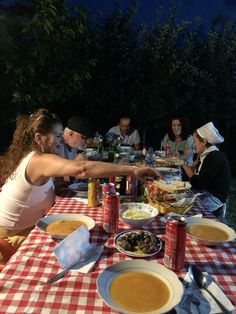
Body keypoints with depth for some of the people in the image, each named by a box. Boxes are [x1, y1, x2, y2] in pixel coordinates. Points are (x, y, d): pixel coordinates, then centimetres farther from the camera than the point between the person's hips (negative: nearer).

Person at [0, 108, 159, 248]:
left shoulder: (30, 155, 0)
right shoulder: (40, 161, -31)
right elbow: (82, 169, -46)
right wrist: (132, 170, -47)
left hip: (23, 225, 8)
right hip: (13, 235, -8)